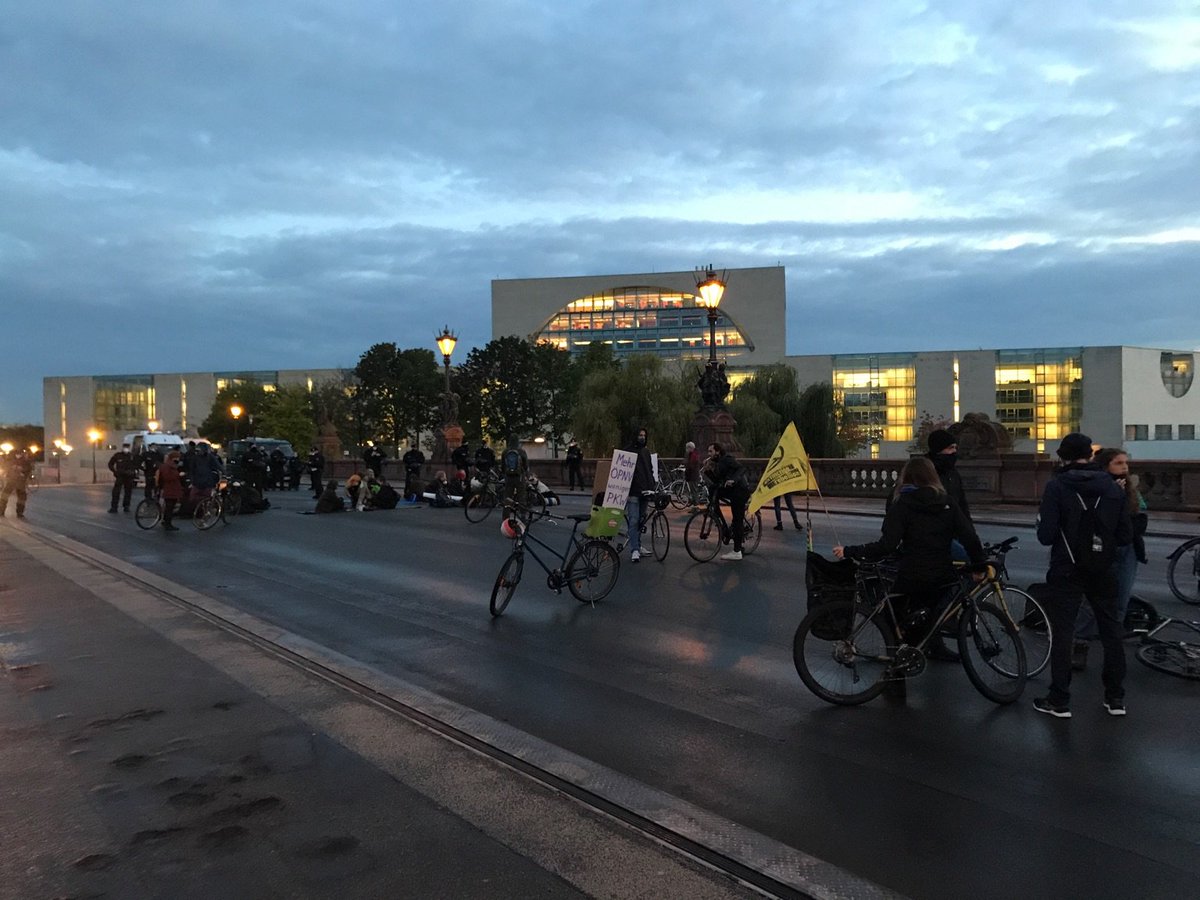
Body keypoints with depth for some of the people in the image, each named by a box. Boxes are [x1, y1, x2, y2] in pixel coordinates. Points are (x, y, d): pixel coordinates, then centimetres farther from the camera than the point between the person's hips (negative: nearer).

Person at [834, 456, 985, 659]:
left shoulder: (901, 505, -9)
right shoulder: (947, 503, 4)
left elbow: (887, 545, -18)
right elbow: (970, 537, -2)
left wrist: (849, 552, -14)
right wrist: (979, 565, 12)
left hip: (912, 579, -5)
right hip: (944, 579, 5)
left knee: (895, 614, 17)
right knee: (927, 606, 30)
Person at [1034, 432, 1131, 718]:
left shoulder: (1056, 486, -12)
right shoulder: (1114, 488, 0)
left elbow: (1046, 536, -15)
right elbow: (1125, 536, 1)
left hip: (1067, 572, -4)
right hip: (1104, 572, 4)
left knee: (1062, 634, 3)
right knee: (1111, 631, 16)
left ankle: (1059, 701, 7)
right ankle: (1116, 697, 23)